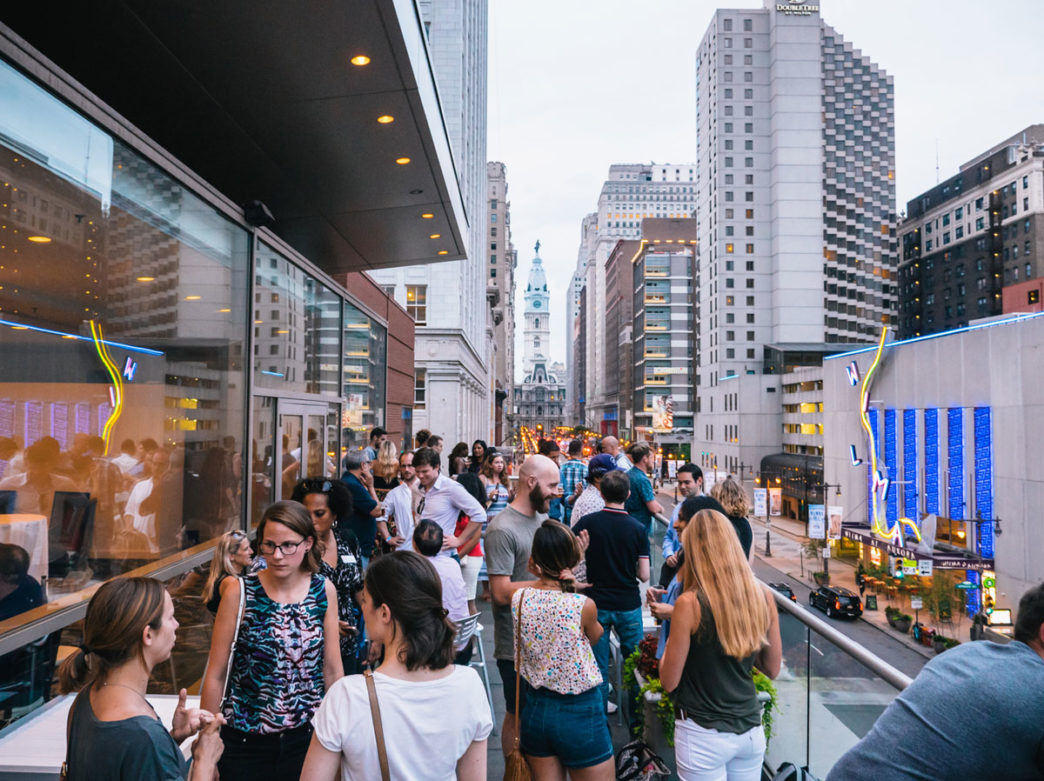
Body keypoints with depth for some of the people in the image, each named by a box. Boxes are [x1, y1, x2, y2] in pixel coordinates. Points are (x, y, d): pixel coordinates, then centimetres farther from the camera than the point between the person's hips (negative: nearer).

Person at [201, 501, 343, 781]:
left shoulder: (324, 591, -6)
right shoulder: (239, 592, -11)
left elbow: (332, 668, 2)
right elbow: (216, 675, -5)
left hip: (306, 736, 2)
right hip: (245, 740, -1)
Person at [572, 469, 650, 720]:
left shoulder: (588, 523, -10)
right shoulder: (637, 529, -9)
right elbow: (644, 575, -8)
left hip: (596, 605, 0)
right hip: (629, 605, 0)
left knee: (598, 667, 10)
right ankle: (637, 720, 27)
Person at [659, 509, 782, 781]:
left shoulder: (689, 603, -20)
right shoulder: (763, 595, -6)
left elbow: (669, 681, -11)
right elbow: (772, 669, 6)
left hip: (704, 735, -4)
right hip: (751, 729, 4)